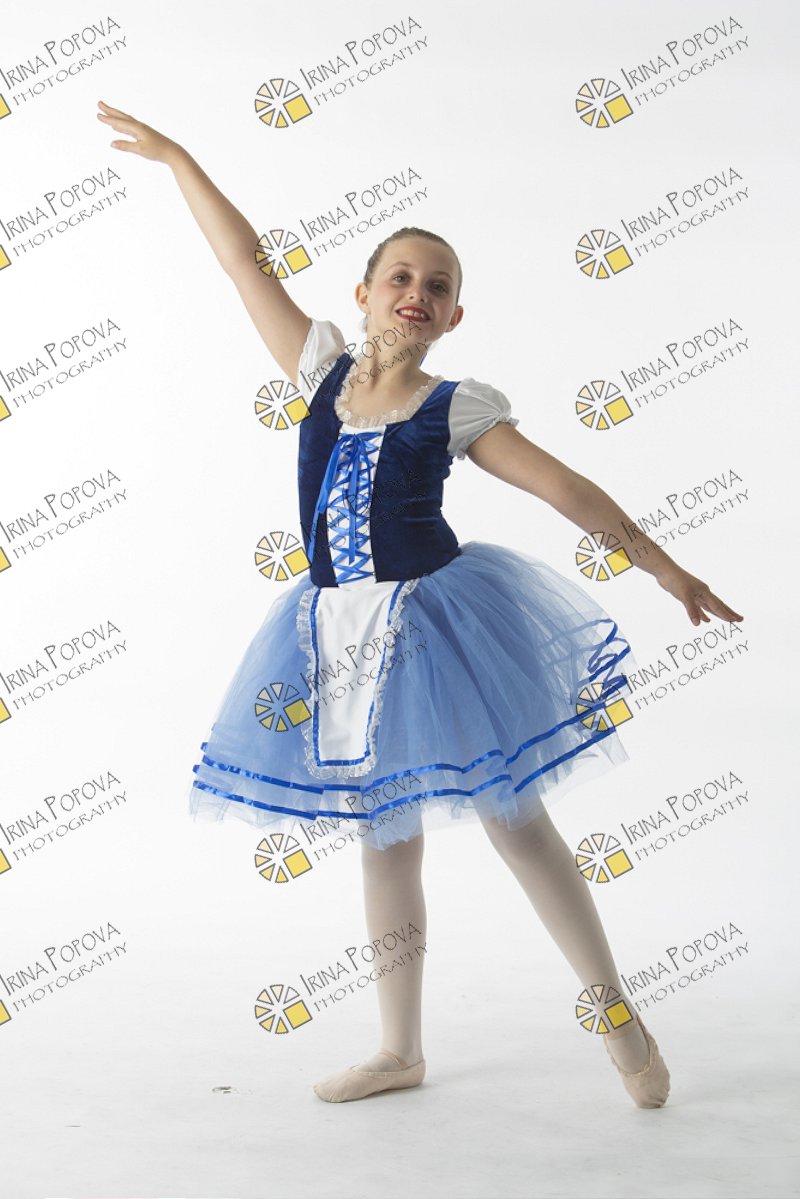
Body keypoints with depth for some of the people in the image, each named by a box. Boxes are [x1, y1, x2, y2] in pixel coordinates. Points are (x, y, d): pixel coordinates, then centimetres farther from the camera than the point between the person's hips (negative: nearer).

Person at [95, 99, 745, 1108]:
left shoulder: (456, 408, -5)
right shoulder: (325, 369, 4)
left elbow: (564, 488, -4)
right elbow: (247, 262, 9)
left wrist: (664, 569, -4)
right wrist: (175, 158, 14)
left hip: (435, 618, -4)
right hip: (341, 629, 4)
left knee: (514, 821, 2)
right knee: (384, 840, 13)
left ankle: (615, 1011, 19)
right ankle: (400, 1051, 26)